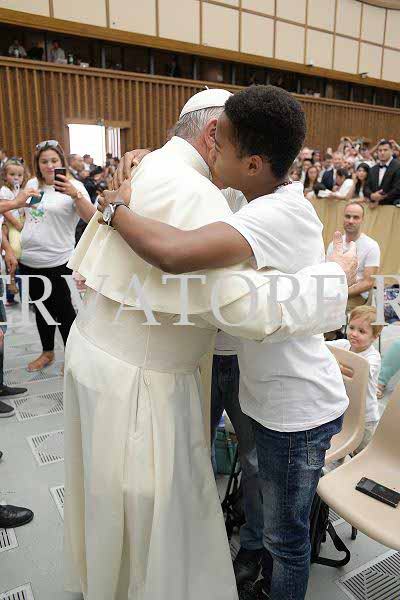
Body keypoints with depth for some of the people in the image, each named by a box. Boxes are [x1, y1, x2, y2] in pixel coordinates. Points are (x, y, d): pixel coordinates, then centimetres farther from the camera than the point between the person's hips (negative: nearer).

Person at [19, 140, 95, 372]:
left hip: (57, 262, -6)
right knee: (41, 307, 17)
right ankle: (47, 352, 34)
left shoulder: (73, 186, -9)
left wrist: (75, 194, -38)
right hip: (28, 260, 6)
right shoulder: (32, 184, 7)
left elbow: (91, 218, -23)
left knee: (63, 309, 3)